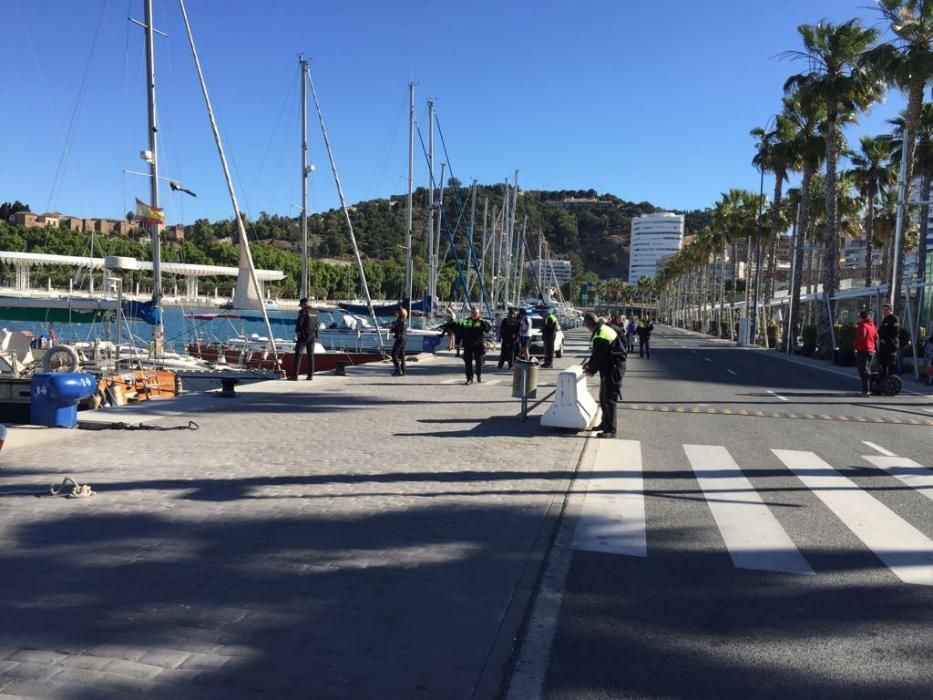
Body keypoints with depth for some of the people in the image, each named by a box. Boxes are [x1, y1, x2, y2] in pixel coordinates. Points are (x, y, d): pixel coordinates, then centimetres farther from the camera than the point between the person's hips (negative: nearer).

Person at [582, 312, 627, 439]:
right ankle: (606, 423, 30)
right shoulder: (604, 328, 9)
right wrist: (589, 363, 15)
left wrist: (591, 370, -3)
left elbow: (598, 357, -18)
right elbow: (598, 354, 19)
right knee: (604, 397, 19)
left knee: (609, 399, -8)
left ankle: (610, 430, -5)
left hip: (613, 369, -11)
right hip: (610, 368, 11)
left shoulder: (600, 336, -25)